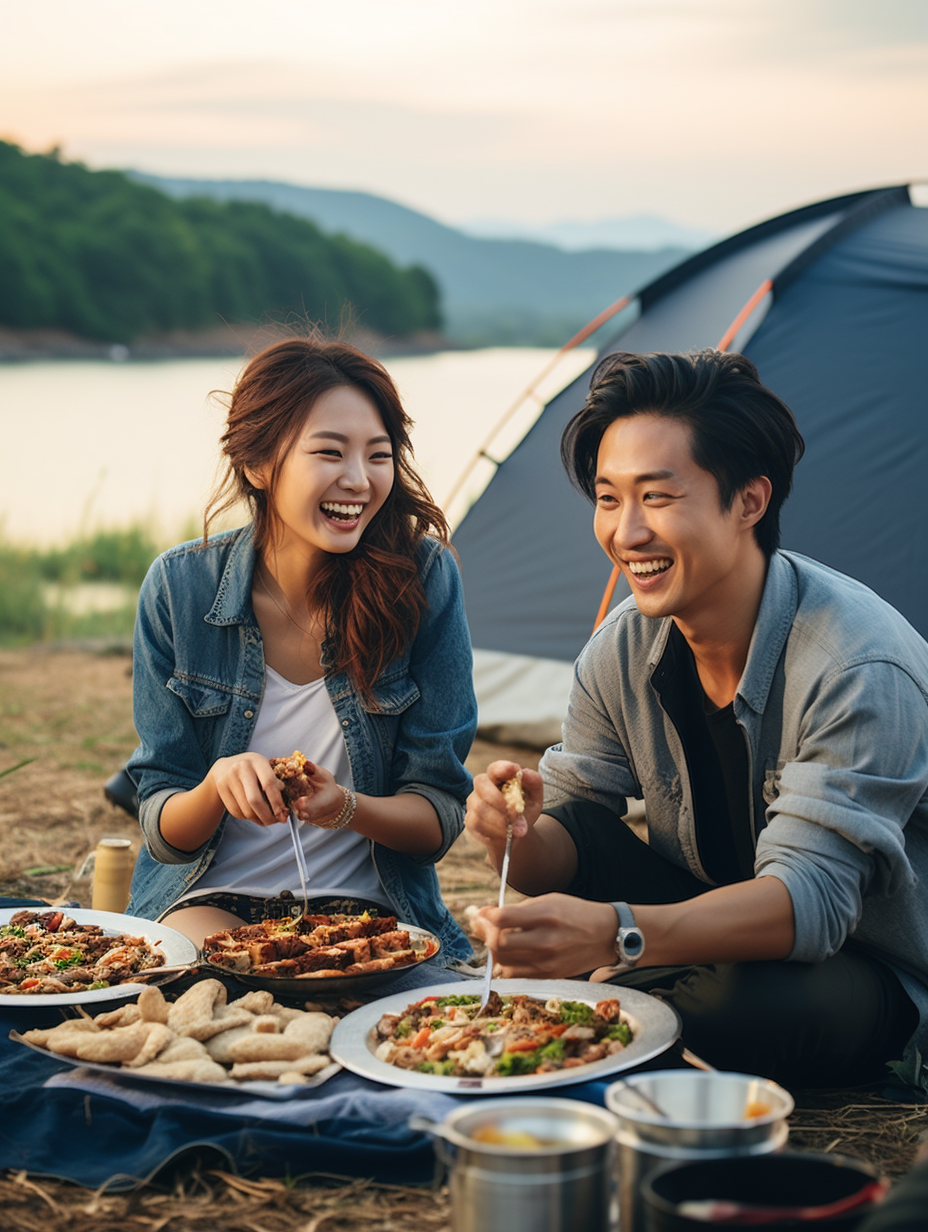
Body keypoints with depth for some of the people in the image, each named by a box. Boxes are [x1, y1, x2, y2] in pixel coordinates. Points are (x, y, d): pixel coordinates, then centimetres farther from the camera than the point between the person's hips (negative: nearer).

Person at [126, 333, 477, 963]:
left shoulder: (424, 578, -9)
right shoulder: (180, 587, -6)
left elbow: (441, 817, -4)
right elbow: (163, 832, -2)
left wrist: (346, 808, -26)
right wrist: (219, 783, -25)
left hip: (364, 909, 1)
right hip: (207, 901, 0)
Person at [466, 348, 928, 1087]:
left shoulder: (860, 666, -30)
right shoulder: (624, 648, -7)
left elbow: (811, 900, -36)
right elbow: (573, 814, -4)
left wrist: (616, 935, -52)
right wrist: (522, 839, -30)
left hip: (866, 969, -4)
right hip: (721, 935, 5)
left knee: (750, 1005, -37)